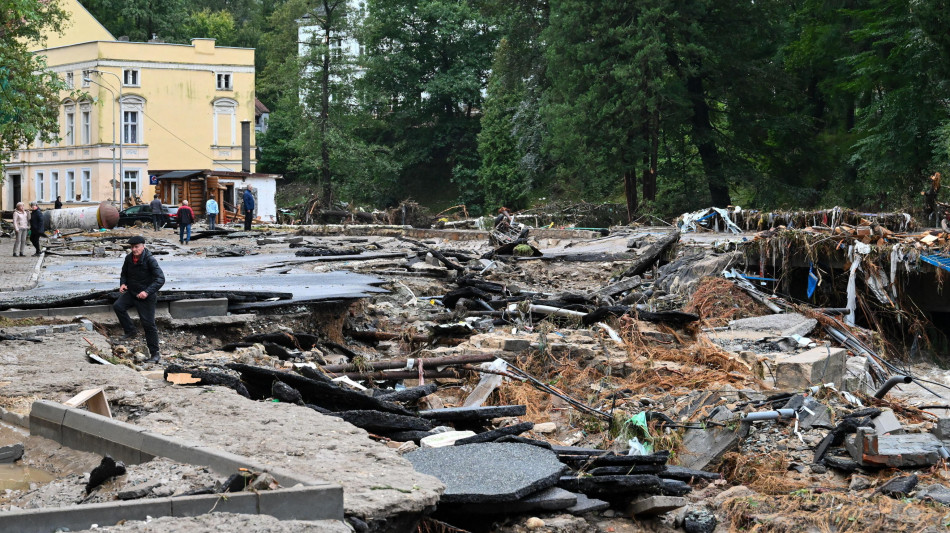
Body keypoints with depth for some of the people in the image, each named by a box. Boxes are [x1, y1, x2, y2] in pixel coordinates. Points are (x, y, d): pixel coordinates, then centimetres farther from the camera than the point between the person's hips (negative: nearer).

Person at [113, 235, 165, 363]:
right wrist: (122, 283, -4)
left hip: (146, 296, -6)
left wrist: (147, 292, -32)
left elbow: (160, 279, -23)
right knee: (118, 306, -17)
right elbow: (124, 273, 19)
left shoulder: (150, 260, -19)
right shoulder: (129, 258, 0)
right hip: (131, 292, 6)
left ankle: (155, 354, 6)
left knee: (148, 324, -3)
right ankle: (131, 332, 1)